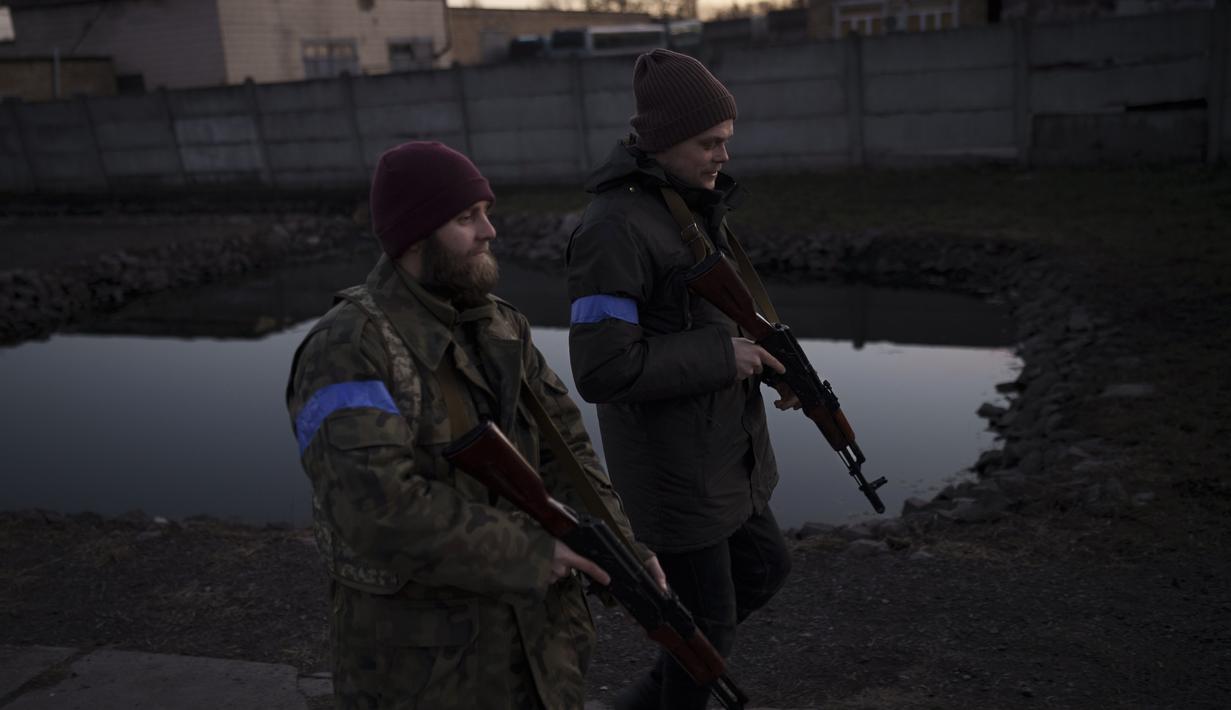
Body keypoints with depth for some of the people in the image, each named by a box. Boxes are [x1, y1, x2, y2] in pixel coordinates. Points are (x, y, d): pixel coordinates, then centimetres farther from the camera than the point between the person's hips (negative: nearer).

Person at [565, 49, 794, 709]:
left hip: (721, 449, 10)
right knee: (708, 617, 7)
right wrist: (721, 356, -22)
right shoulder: (613, 229, -25)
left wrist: (771, 358, 0)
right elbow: (602, 370, -29)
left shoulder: (691, 204, 5)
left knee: (764, 567, 24)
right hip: (670, 463, -9)